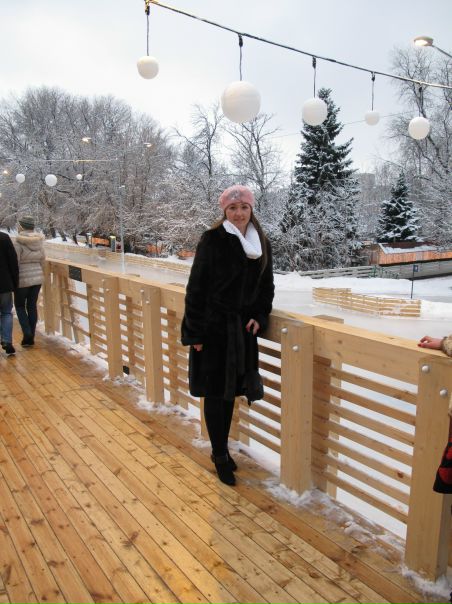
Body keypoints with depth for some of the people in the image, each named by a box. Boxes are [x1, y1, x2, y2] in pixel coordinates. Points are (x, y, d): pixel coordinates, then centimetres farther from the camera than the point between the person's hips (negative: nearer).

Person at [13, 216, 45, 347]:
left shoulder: (19, 242, -15)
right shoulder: (39, 241, 2)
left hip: (22, 279, -5)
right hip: (37, 278, 5)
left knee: (19, 306, 13)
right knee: (32, 306, 12)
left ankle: (27, 333, -2)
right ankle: (31, 337, 16)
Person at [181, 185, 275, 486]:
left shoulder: (262, 243, 5)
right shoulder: (212, 240, -10)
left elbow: (267, 286, 13)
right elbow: (196, 287, -10)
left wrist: (259, 317, -2)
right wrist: (195, 332, -12)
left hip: (242, 329, 5)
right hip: (213, 326, -4)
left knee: (231, 391, 14)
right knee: (214, 392, 3)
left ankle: (221, 449, 31)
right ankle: (220, 455, 19)